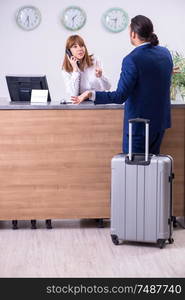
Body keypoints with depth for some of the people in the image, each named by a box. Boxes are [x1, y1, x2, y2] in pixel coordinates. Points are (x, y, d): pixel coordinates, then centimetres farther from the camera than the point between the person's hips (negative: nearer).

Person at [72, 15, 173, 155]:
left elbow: (120, 96, -21)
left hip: (139, 123, -7)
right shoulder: (165, 53, 0)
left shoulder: (132, 60, -21)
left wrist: (90, 94, -18)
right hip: (161, 120, 7)